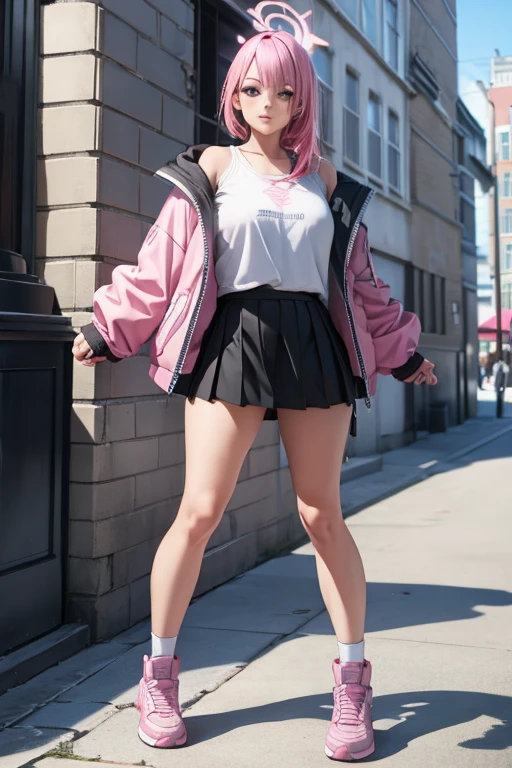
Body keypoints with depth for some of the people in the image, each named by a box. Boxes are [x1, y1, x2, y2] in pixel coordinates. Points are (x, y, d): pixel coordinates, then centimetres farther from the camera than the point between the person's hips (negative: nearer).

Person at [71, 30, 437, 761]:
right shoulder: (211, 168, 9)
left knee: (323, 515, 3)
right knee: (200, 510, -5)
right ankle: (159, 674, 12)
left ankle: (353, 681, 14)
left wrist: (401, 351, 23)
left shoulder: (325, 179, 15)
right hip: (233, 339, -2)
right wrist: (105, 331, 5)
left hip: (314, 343, 2)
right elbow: (162, 262, 7)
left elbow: (360, 281, 21)